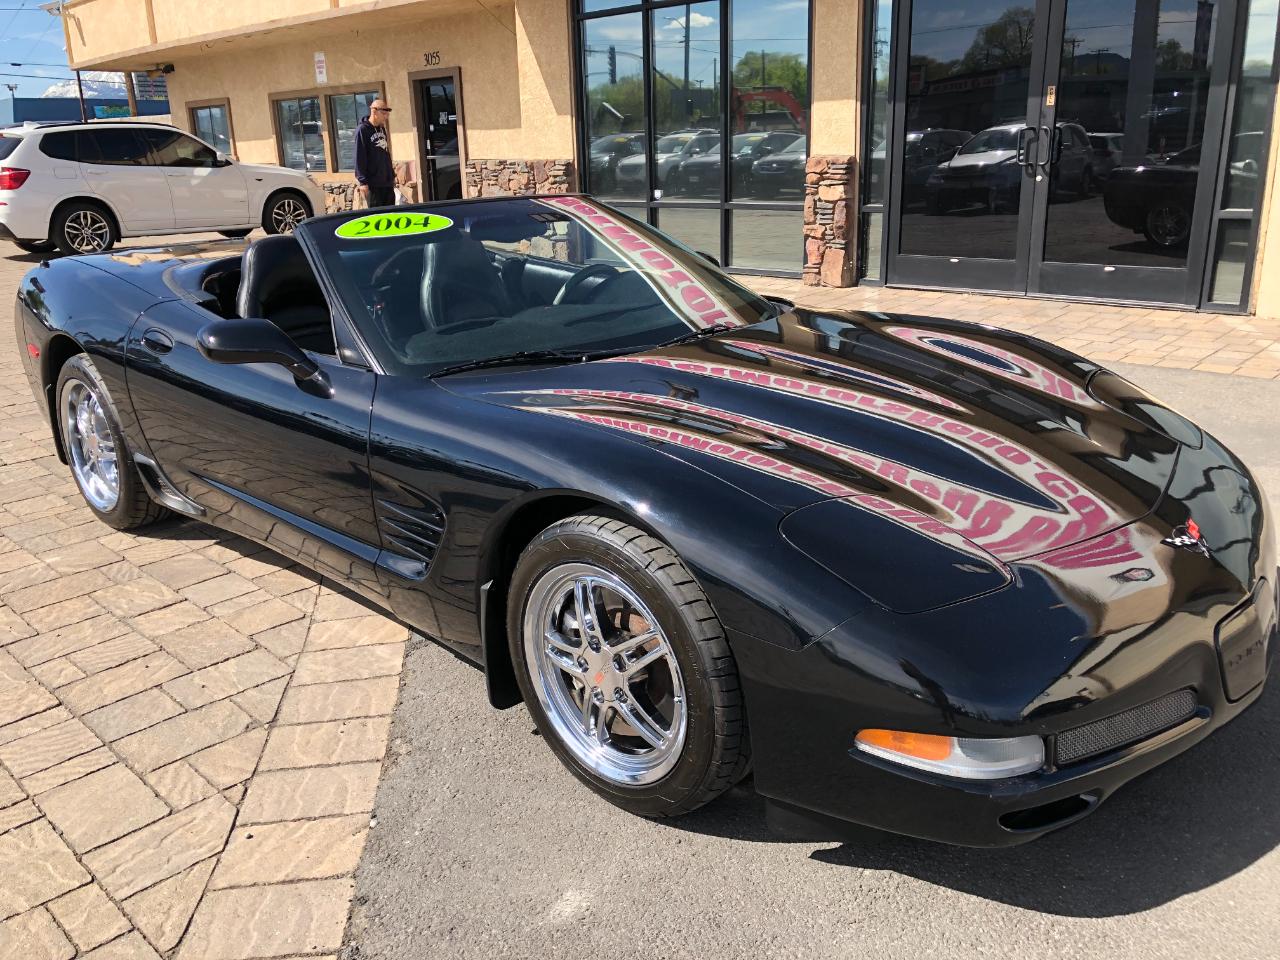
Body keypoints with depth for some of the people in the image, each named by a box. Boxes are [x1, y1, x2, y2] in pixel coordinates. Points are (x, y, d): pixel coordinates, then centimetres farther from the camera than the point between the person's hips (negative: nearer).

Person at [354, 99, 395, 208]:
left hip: (388, 182, 7)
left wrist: (392, 175, 20)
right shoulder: (362, 130, -10)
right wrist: (363, 181, -18)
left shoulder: (382, 129, 13)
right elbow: (359, 158, -14)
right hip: (373, 184, -7)